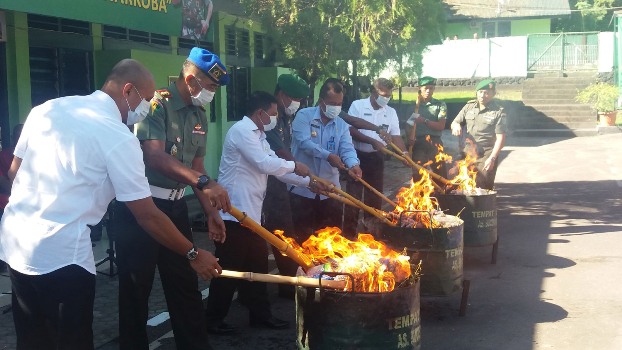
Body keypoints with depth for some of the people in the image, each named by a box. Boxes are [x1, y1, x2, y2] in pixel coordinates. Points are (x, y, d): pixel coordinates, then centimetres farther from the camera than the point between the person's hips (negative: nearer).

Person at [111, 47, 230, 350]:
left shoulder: (199, 116, 9)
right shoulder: (157, 104, -14)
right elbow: (154, 157, -27)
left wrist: (211, 212, 9)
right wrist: (203, 182, -37)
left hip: (175, 206, 7)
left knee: (186, 284, 13)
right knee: (136, 287, 4)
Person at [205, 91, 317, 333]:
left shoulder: (258, 136, 18)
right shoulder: (241, 131, -13)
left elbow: (276, 168, 17)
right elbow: (265, 164, -21)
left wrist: (309, 181, 11)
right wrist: (294, 165, -7)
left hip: (250, 212, 10)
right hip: (234, 212, -10)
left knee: (257, 263, 14)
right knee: (230, 267, 0)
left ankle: (260, 314, 26)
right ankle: (214, 318, 14)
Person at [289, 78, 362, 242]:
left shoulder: (342, 125, 7)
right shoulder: (304, 116, -7)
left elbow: (347, 148, -7)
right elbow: (304, 142, -22)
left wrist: (353, 165, -30)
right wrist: (327, 155, -34)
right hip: (303, 187, -4)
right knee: (303, 237, 6)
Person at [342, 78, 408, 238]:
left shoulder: (391, 112, 4)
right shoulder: (357, 105, -7)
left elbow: (396, 136, 0)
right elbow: (351, 130, -13)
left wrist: (405, 153, -17)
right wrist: (372, 141, -20)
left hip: (377, 158, 4)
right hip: (357, 156, -4)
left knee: (375, 196, 11)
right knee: (353, 196, -1)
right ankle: (349, 233, 7)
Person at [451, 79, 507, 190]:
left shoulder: (498, 112, -5)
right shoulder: (469, 106, 8)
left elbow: (500, 138, -9)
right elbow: (454, 122, 17)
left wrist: (492, 158, -17)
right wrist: (456, 125, -9)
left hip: (486, 155, -4)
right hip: (468, 152, 5)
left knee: (483, 189, -4)